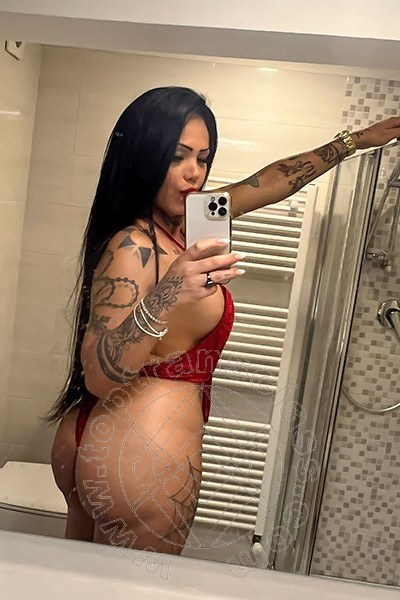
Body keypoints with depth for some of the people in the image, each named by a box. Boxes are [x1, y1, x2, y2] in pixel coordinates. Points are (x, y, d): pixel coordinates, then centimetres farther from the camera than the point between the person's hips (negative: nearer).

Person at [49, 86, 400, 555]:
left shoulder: (179, 220, 4)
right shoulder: (133, 247, -22)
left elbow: (271, 181, 12)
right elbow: (97, 375, -29)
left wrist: (358, 140, 19)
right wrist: (168, 297, -44)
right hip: (143, 459, -9)